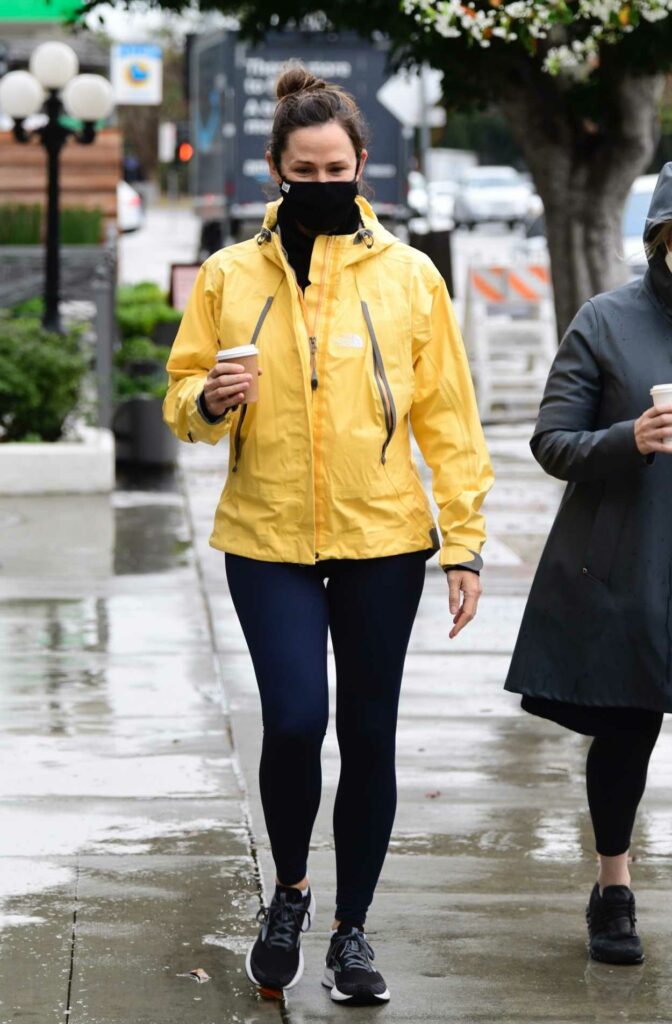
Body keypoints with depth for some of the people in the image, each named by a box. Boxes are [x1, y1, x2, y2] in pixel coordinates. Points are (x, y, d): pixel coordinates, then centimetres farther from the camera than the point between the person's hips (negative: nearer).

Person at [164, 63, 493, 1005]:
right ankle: (289, 893, 12)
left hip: (382, 540, 1)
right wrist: (208, 403, -15)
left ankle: (351, 928, 22)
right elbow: (183, 396, 9)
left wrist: (466, 541, -1)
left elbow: (447, 417, 3)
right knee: (294, 720, -15)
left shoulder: (406, 275, 1)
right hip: (268, 539, 0)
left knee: (369, 737, 6)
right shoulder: (229, 276, 3)